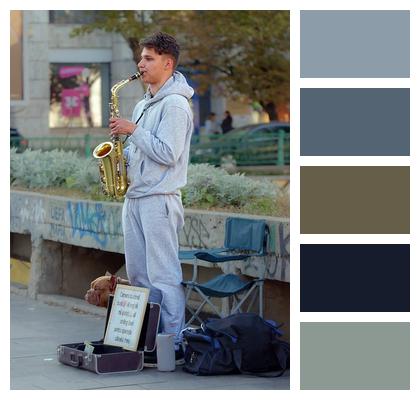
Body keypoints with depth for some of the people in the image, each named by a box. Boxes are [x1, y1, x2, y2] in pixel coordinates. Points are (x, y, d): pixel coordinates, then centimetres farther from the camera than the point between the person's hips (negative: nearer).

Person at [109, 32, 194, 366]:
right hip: (135, 196, 10)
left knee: (164, 276, -8)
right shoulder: (144, 104, 18)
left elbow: (167, 154, -19)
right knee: (138, 274, 11)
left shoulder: (175, 104, -11)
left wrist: (133, 130, -15)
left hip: (160, 199, -10)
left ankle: (175, 344, -5)